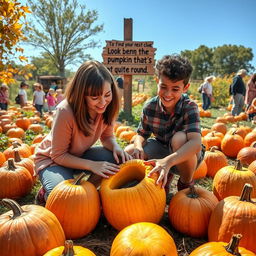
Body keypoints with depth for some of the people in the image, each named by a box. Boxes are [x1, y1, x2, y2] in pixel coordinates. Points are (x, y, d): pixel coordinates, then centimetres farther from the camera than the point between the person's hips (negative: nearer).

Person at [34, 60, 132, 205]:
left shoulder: (106, 108, -19)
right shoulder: (65, 112, -34)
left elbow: (107, 137, -4)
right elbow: (58, 155, -23)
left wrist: (116, 147, -28)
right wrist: (92, 165, -34)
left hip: (80, 155, 5)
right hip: (52, 159, -5)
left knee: (118, 159, -22)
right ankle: (46, 193, 4)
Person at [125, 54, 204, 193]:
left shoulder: (190, 107, -25)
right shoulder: (150, 107, -13)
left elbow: (196, 143, -40)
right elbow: (141, 135, -4)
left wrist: (168, 161, -56)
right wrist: (139, 147, -30)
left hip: (187, 156, -4)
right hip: (162, 149, 4)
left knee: (179, 138, -37)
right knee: (129, 152, -16)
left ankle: (186, 184, -9)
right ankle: (166, 177, 7)